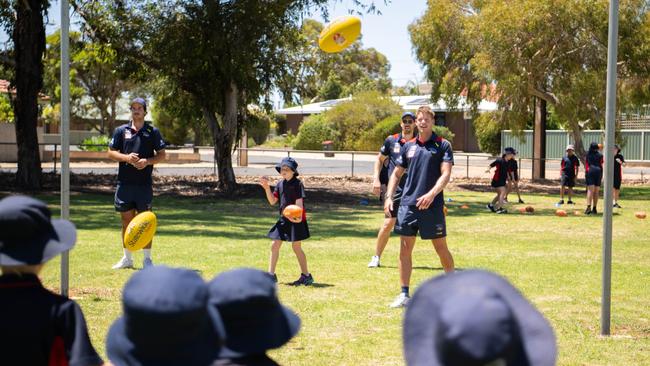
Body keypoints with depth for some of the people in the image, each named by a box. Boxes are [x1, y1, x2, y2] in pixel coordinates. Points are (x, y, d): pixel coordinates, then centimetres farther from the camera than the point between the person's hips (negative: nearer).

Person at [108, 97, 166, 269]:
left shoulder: (153, 132, 5)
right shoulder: (121, 131, 8)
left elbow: (162, 155, 6)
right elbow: (111, 153, 8)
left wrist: (147, 161, -12)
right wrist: (126, 157, -10)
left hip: (144, 183, -2)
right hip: (125, 182, 2)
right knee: (126, 221, 8)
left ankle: (147, 259, 6)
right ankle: (127, 258, 18)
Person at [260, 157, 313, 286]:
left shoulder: (297, 184, -9)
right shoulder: (280, 184, 10)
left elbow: (299, 202, -17)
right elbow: (272, 201, 8)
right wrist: (266, 188, -5)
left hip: (296, 219, -7)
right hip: (283, 219, 7)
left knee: (296, 246, -3)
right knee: (274, 245, 5)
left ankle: (306, 275, 6)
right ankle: (271, 274, 12)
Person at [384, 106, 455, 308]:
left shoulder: (442, 145, 0)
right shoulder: (408, 146, 12)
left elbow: (446, 174, -9)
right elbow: (396, 174, 18)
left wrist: (431, 194, -23)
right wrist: (389, 197, 6)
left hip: (432, 206, -4)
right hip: (407, 204, 4)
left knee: (441, 248, 4)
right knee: (405, 249, 2)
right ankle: (404, 294, 8)